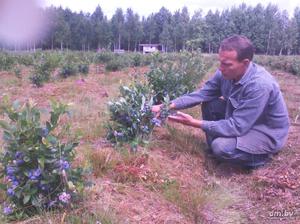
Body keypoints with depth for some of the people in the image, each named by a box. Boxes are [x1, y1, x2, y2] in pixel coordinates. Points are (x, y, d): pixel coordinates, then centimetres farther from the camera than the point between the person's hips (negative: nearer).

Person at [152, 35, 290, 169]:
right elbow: (201, 94, -6)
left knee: (221, 147, -28)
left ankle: (260, 157, 2)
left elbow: (236, 127, -33)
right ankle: (214, 150, 10)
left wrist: (194, 123, -32)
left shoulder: (260, 85, -35)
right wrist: (168, 106, -17)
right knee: (209, 104, -5)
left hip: (267, 133, -7)